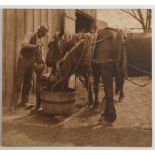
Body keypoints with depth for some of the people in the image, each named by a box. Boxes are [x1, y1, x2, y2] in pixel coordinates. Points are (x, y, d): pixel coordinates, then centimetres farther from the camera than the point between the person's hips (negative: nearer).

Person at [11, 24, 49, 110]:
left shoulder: (39, 40, 12)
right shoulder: (30, 35, -10)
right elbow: (24, 44, -28)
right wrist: (35, 46, -31)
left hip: (31, 62, 7)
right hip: (23, 60, -7)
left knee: (28, 83, 9)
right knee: (19, 82, -7)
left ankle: (24, 102, 18)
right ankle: (14, 104, -3)